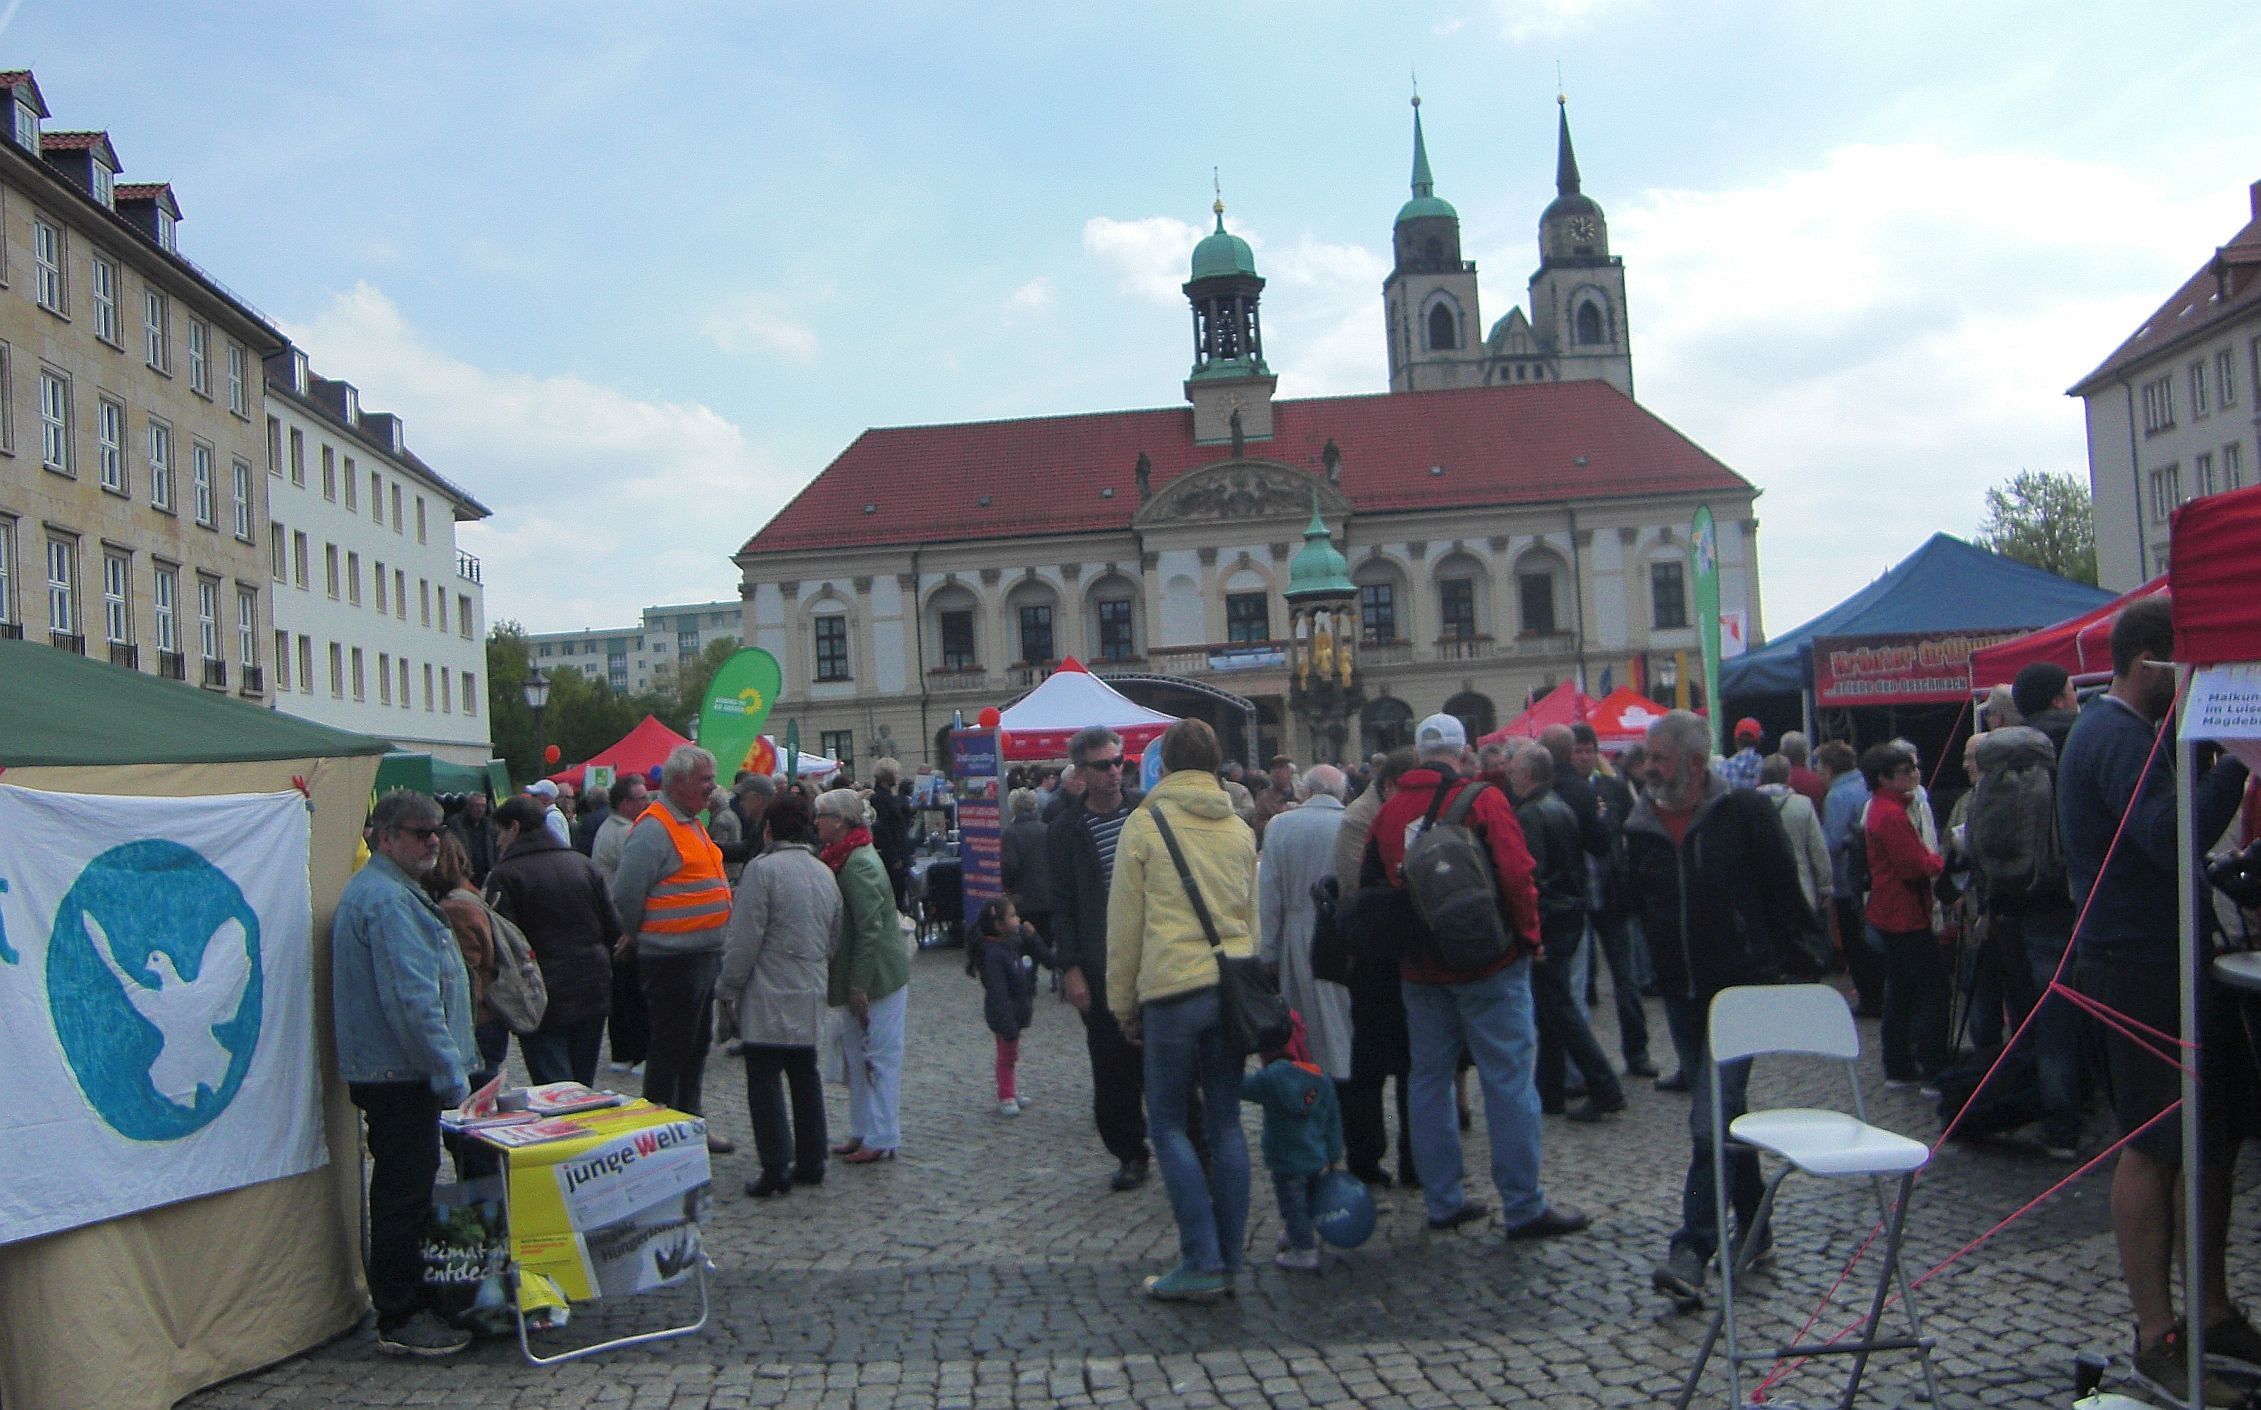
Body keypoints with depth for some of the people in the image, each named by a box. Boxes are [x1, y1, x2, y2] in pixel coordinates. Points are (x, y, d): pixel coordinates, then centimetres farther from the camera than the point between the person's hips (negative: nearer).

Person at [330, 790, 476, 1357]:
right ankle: (400, 1321, 6)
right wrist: (451, 1075, -22)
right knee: (404, 1196, -2)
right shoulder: (388, 900, -19)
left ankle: (406, 1303, 29)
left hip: (393, 1071, 11)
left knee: (405, 1191, 18)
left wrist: (450, 1065, 26)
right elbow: (411, 998, -25)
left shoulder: (387, 891, 17)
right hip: (401, 1075, -11)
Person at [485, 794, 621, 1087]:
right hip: (593, 994, 6)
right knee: (583, 1086, 16)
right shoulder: (584, 864, 9)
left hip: (543, 1000, -6)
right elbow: (614, 928, 8)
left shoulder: (505, 875, -9)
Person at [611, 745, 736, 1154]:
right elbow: (626, 892, -21)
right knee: (671, 1047, -1)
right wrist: (637, 936, -6)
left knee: (697, 1043, 17)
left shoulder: (690, 823, 14)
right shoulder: (653, 829, -18)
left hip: (703, 956, 10)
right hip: (673, 961, -10)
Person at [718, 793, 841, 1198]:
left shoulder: (763, 869, -14)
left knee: (765, 1081, -1)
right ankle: (810, 1162, 21)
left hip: (767, 1001, -7)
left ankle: (776, 1169, -2)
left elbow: (744, 941, -15)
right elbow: (834, 941, 17)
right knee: (805, 1076, 15)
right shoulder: (824, 873, 10)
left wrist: (727, 991, -6)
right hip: (810, 998, 7)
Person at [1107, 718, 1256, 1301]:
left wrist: (1122, 1002, 7)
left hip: (1172, 990, -5)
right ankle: (1227, 1261, 14)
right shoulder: (1240, 830, 12)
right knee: (1226, 1122, 9)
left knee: (1170, 1125, 3)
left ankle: (1201, 1263, -1)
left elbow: (1124, 923, -1)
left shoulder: (1145, 823, -2)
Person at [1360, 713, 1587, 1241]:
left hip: (1419, 968, 5)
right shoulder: (1482, 800, -11)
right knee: (1508, 1079, 0)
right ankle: (1524, 1206, 3)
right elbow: (1517, 874, -15)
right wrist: (1529, 937, -1)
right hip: (1488, 961, -5)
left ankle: (1442, 1200, 18)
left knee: (1429, 1078, 12)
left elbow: (1370, 882, 9)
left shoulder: (1390, 810, 4)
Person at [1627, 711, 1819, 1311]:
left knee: (1711, 1124, -14)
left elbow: (1783, 890, -2)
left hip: (1740, 989, -5)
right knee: (1722, 1115, 16)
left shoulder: (1744, 812, -8)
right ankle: (1751, 1225, 30)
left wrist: (1773, 963, -1)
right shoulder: (1642, 826, 4)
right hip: (1681, 992, 6)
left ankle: (1692, 1251, -16)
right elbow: (1636, 902, 16)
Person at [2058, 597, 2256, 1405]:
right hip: (2138, 967, -10)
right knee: (2156, 1146, -5)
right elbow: (2174, 838, -28)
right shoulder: (2117, 738, -16)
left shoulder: (2136, 731, 18)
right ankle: (2157, 1340, 3)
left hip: (2173, 959, 11)